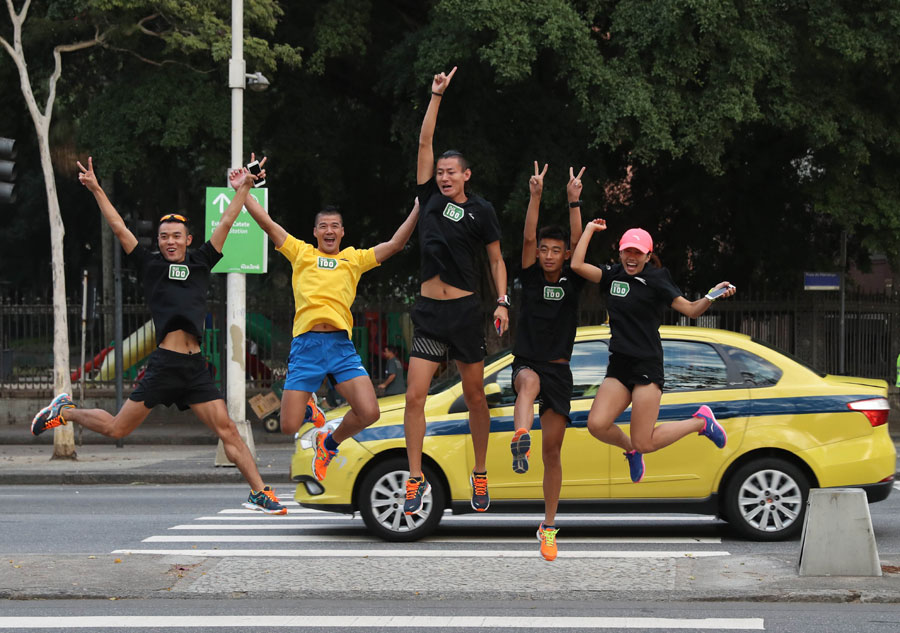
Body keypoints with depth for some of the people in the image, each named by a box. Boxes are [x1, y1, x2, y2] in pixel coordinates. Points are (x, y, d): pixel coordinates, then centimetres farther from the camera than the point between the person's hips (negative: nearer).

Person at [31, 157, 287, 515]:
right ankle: (64, 411, 28)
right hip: (164, 364, -2)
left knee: (226, 429, -3)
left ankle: (259, 493, -3)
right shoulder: (150, 266, 9)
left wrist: (242, 190, 19)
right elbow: (119, 228, 7)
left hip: (195, 368, 3)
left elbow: (226, 224, 19)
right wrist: (96, 190, 4)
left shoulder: (200, 263, 15)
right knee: (116, 429, 3)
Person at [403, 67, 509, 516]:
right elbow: (425, 143, 6)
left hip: (466, 311, -2)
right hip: (428, 310, 2)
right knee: (414, 395, -7)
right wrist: (437, 96, 4)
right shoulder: (430, 197, 8)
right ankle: (416, 480, -1)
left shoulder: (481, 210, 4)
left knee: (474, 396, 6)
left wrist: (502, 302, -4)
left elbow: (496, 260, 7)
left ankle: (480, 474, 20)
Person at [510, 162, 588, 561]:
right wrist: (536, 196, -21)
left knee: (552, 450, 2)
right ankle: (519, 445, -67)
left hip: (559, 370, 2)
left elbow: (578, 243, -11)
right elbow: (528, 237, -11)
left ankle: (549, 526, 11)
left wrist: (574, 201, -21)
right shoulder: (531, 278, 3)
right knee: (530, 381, -41)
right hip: (527, 362, -2)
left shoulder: (572, 282, 4)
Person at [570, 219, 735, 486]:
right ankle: (630, 449, 18)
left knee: (645, 443, -10)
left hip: (647, 366, -5)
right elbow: (577, 265, 0)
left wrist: (711, 296, -24)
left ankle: (701, 421, 15)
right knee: (597, 425, -15)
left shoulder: (656, 279, -4)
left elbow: (691, 309, -6)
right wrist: (590, 229, 7)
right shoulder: (613, 275, 9)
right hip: (618, 366, 5)